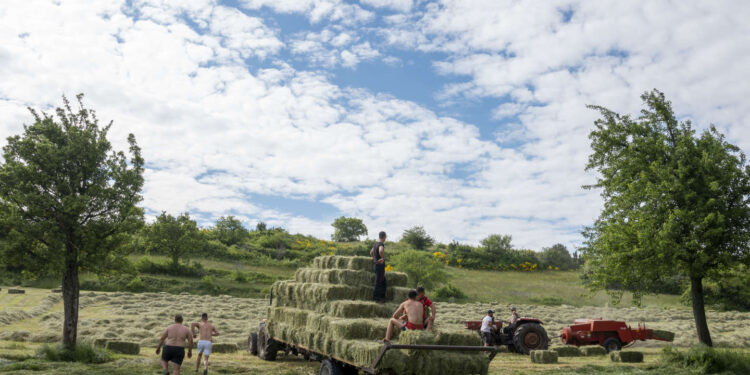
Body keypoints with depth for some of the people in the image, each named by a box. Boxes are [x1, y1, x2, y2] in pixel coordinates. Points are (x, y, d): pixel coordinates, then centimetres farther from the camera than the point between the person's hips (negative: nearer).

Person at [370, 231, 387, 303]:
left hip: (376, 264, 9)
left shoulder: (376, 244, 12)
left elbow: (371, 252, 27)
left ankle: (382, 298, 21)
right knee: (378, 283, -2)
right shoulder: (381, 244, -17)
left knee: (383, 283, 16)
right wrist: (383, 258, -25)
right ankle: (376, 298, 4)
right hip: (380, 265, -9)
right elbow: (381, 251, -39)